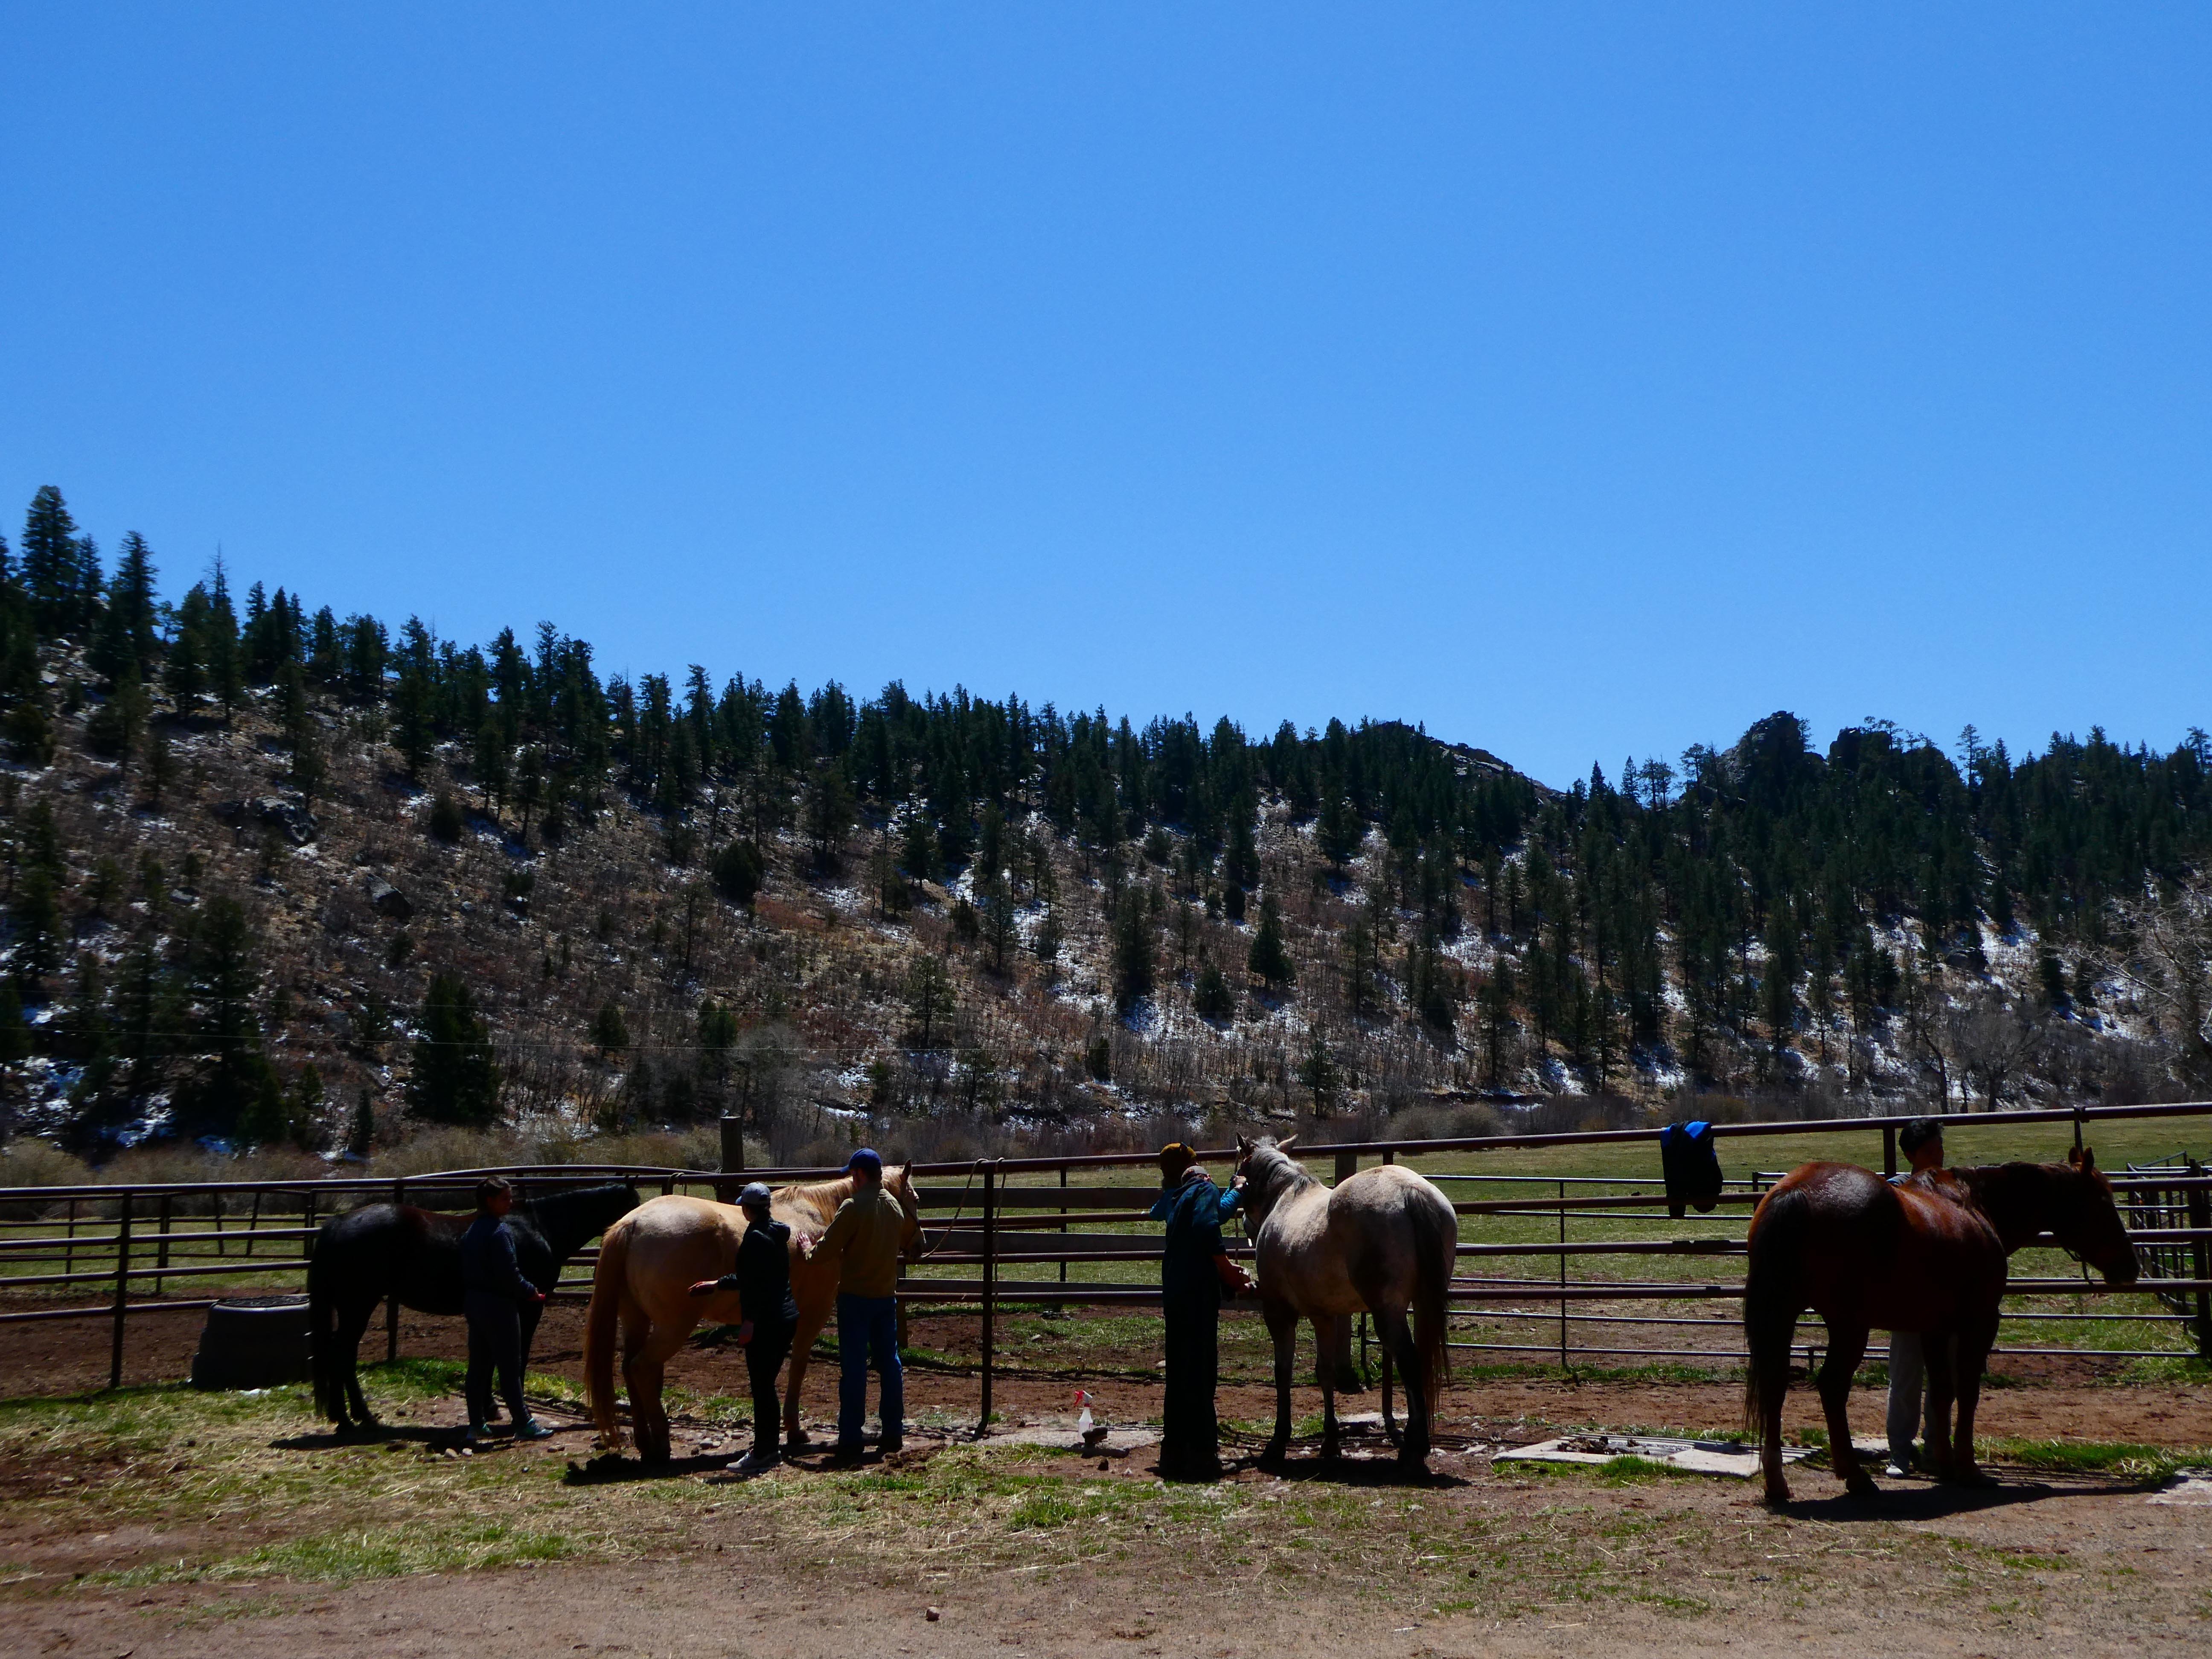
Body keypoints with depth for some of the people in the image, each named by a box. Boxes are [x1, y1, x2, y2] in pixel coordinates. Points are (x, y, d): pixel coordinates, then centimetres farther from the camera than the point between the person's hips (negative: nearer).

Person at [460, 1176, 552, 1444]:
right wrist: (531, 1292, -7)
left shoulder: (471, 1231, 11)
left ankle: (476, 1424, 16)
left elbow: (467, 1271, 16)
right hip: (498, 1305, -9)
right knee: (510, 1367, -4)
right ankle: (524, 1424, 1)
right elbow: (508, 1274, -22)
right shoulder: (499, 1232, -17)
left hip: (473, 1302, 9)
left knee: (479, 1364, 13)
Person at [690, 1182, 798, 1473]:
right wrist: (717, 1284, 28)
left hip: (765, 1325, -9)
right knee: (766, 1385, 16)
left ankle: (762, 1453, 0)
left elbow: (753, 1282, -22)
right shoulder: (778, 1234, 14)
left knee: (761, 1386, -3)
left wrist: (749, 1321, -22)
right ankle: (768, 1449, 22)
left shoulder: (756, 1238, -15)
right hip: (786, 1318, 9)